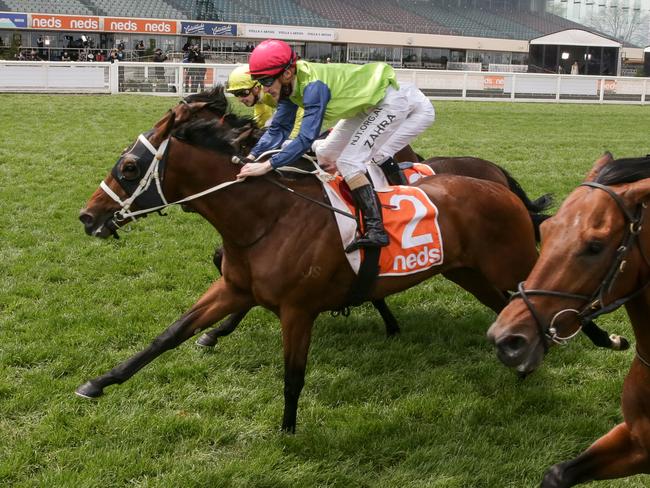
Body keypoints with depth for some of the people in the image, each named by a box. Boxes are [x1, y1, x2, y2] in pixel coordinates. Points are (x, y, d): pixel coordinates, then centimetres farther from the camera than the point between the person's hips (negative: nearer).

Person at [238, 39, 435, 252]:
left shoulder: (313, 86, -33)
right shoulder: (290, 83, -7)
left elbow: (306, 138, -40)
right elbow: (279, 129, -2)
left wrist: (267, 165, -44)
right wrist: (252, 157, -15)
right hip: (370, 103, 10)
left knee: (349, 161, -19)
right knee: (325, 153, 12)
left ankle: (376, 230, -19)